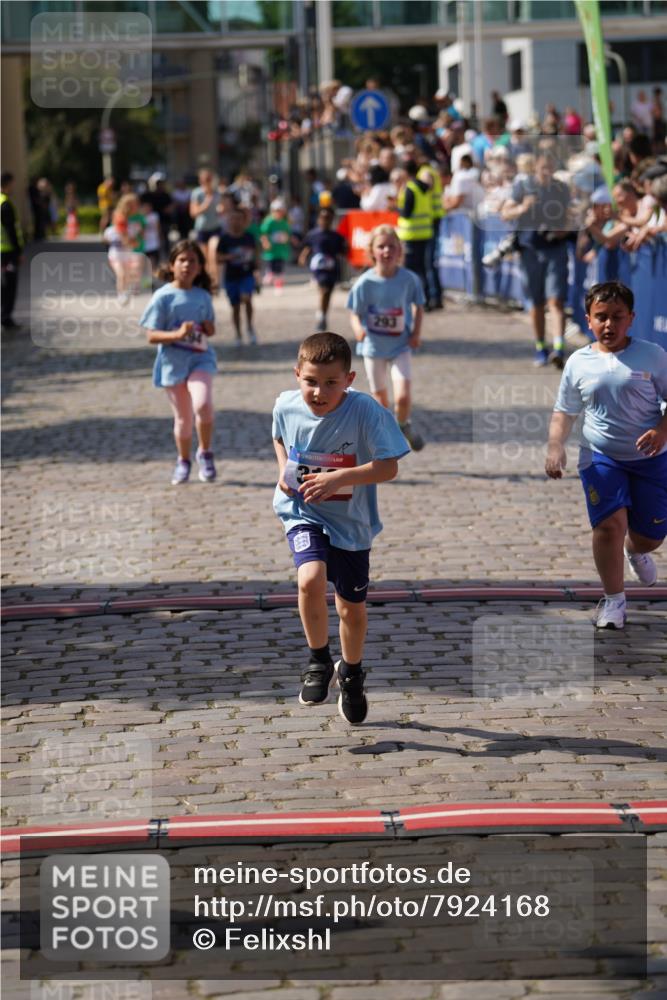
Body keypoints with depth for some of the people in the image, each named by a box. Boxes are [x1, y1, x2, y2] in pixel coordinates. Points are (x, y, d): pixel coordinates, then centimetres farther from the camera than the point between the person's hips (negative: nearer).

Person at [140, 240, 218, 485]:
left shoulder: (203, 296, 5)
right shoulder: (163, 297, -7)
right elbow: (152, 336, -9)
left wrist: (208, 328, -5)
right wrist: (178, 334, -24)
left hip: (200, 357, 1)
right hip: (173, 362, -1)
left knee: (202, 404, -24)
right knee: (183, 417, 8)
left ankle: (205, 453, -3)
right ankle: (183, 461, 31)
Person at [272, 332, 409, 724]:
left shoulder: (366, 411, -22)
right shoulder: (286, 406, -11)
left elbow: (389, 467, -23)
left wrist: (339, 478, -33)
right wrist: (284, 470, -5)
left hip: (351, 519, 0)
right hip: (303, 512, 1)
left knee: (352, 605, 13)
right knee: (311, 579, -27)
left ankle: (351, 673, 42)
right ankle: (319, 661, -3)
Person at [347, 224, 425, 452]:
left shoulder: (409, 279, -11)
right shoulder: (364, 283, -15)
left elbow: (418, 305, 5)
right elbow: (355, 313, -8)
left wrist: (417, 333, -7)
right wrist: (358, 329, -29)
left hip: (400, 346, 0)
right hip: (373, 346, 0)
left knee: (402, 396, -14)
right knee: (380, 397, 14)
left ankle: (404, 426, 17)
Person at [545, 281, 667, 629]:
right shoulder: (579, 363, 0)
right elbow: (564, 412, 7)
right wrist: (555, 447, -9)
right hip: (600, 457, 0)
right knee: (610, 523, -18)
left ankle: (635, 552, 47)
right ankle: (613, 600, -1)